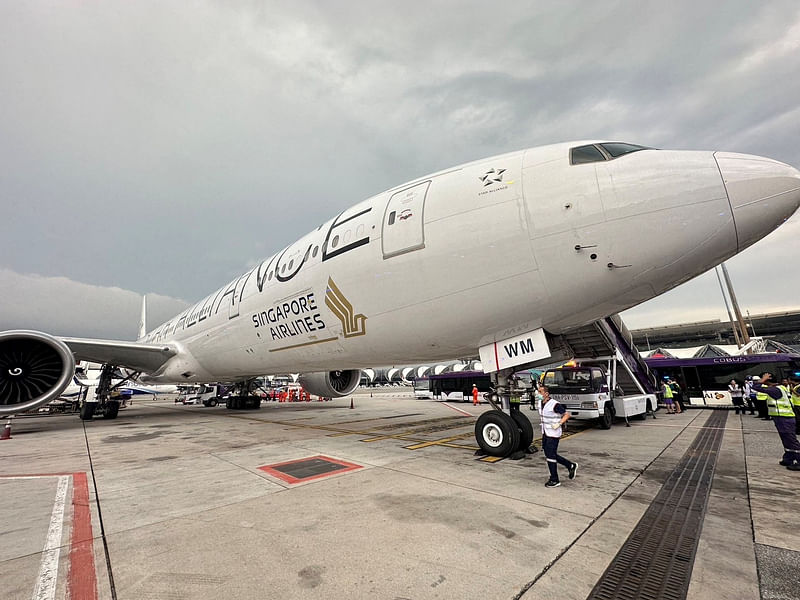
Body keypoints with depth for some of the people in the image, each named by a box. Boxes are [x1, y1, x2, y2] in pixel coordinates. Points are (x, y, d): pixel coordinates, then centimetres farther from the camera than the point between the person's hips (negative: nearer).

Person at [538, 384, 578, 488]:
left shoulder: (554, 404, -20)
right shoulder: (542, 404, 5)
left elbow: (567, 414, -13)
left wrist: (559, 424, -24)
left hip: (553, 434, -8)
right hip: (545, 433, 8)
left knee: (550, 456, -2)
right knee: (548, 455, 14)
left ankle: (554, 480, 12)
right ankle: (571, 466, 31)